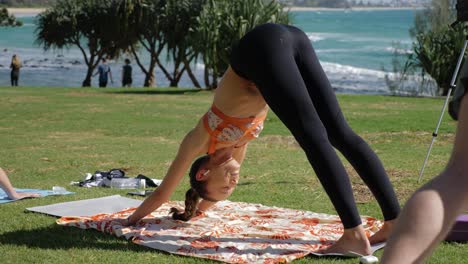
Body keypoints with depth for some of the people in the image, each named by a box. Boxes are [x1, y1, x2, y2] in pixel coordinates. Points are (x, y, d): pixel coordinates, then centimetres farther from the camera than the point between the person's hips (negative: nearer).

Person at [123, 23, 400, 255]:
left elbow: (162, 193, 28)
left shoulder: (202, 139, 17)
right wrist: (194, 211, 64)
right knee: (341, 133, -2)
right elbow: (215, 187, 50)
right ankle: (396, 221, -7)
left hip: (264, 45, -5)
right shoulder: (237, 141, 31)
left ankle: (356, 234, -22)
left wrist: (131, 221, 42)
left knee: (315, 138, -14)